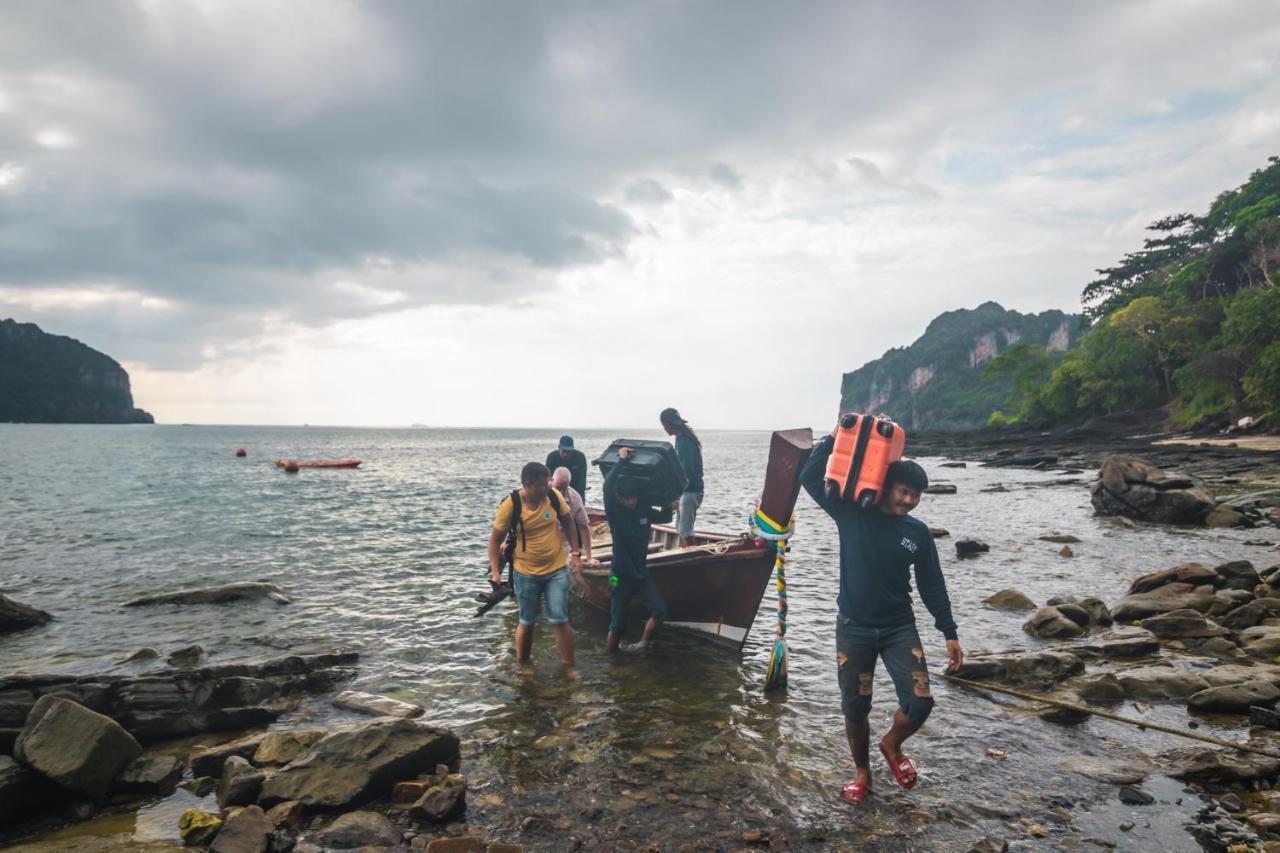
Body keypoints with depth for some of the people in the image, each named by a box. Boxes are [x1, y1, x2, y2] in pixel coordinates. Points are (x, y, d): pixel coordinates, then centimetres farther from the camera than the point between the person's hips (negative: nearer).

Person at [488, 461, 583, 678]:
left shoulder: (554, 496, -11)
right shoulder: (510, 505, -18)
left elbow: (568, 523, 7)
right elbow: (495, 539, -7)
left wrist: (575, 550, 1)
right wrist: (495, 570, -14)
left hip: (556, 570, 2)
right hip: (526, 574, -1)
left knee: (560, 620, 2)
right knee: (527, 622, 13)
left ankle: (569, 666, 17)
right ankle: (522, 664, 33)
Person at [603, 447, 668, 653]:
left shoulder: (644, 510, -1)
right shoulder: (614, 512, -14)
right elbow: (607, 487, -32)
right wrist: (621, 461, -29)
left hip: (641, 573, 4)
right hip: (621, 575, -4)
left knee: (660, 610, -10)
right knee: (618, 623, 0)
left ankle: (643, 644, 10)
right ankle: (609, 652, 25)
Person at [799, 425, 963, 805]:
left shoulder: (917, 532, 1)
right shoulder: (852, 513, -5)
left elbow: (932, 585, 8)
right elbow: (810, 478, -12)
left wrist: (949, 634, 6)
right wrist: (835, 438, -17)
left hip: (899, 627, 2)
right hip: (853, 628, -1)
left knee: (920, 702, -10)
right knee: (855, 708, 5)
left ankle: (892, 745, 23)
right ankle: (862, 773, 31)